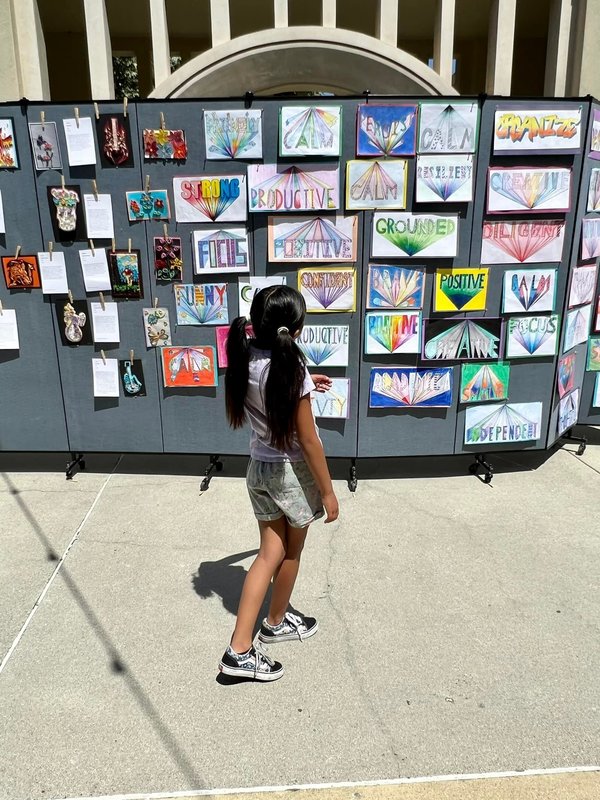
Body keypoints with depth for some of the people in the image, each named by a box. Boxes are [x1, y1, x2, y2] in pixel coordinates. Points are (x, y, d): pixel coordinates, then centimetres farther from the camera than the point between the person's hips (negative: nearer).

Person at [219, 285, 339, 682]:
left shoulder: (245, 360, -4)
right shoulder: (292, 368, -24)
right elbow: (308, 440, -19)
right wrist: (328, 490, -10)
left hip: (259, 467, 6)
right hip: (292, 471, -6)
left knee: (271, 552, 13)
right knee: (291, 552, 18)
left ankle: (240, 649, 12)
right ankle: (277, 622, 41)